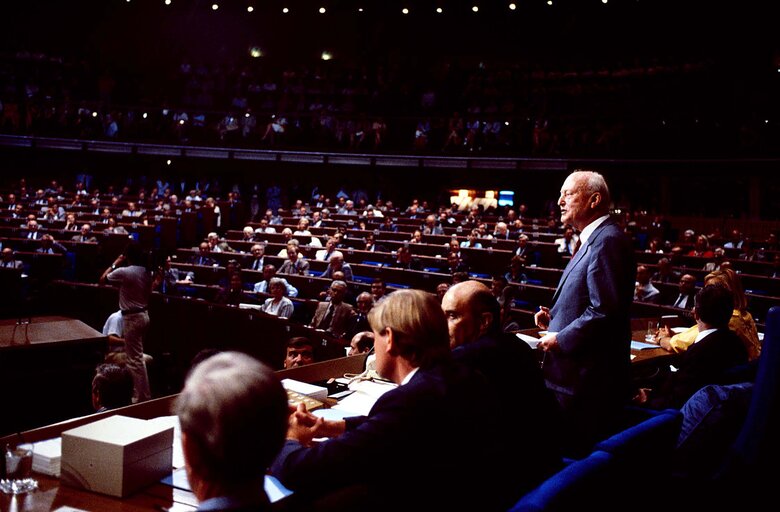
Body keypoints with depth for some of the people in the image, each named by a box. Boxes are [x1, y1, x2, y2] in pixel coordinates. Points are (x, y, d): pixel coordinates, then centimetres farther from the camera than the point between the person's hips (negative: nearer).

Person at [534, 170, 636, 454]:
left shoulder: (607, 240, -17)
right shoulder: (592, 239, 17)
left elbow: (605, 310, -24)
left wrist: (561, 339, -16)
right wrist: (554, 318, 10)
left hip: (589, 377, -10)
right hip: (575, 374, 10)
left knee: (573, 451, -2)